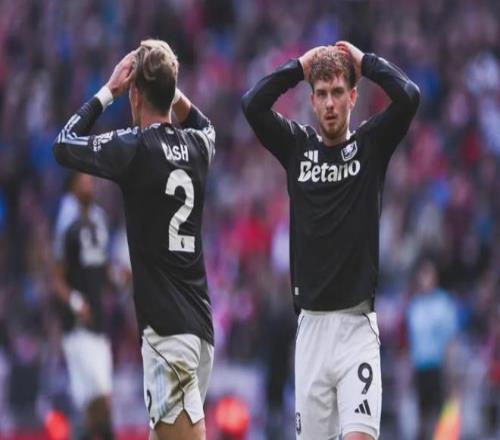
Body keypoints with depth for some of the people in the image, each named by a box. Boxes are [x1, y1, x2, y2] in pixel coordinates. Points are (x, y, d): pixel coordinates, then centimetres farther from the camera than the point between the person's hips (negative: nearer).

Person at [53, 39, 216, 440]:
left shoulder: (136, 148, -9)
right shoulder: (196, 147, 11)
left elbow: (64, 146, 2)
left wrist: (108, 92, 7)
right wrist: (170, 86, 24)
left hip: (168, 327, -8)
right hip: (199, 322, 8)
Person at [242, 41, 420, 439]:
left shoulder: (371, 143, 4)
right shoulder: (296, 145, 9)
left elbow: (409, 97, -12)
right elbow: (252, 105, -4)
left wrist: (364, 61, 0)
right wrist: (299, 67, 2)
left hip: (357, 323, -3)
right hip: (311, 323, 3)